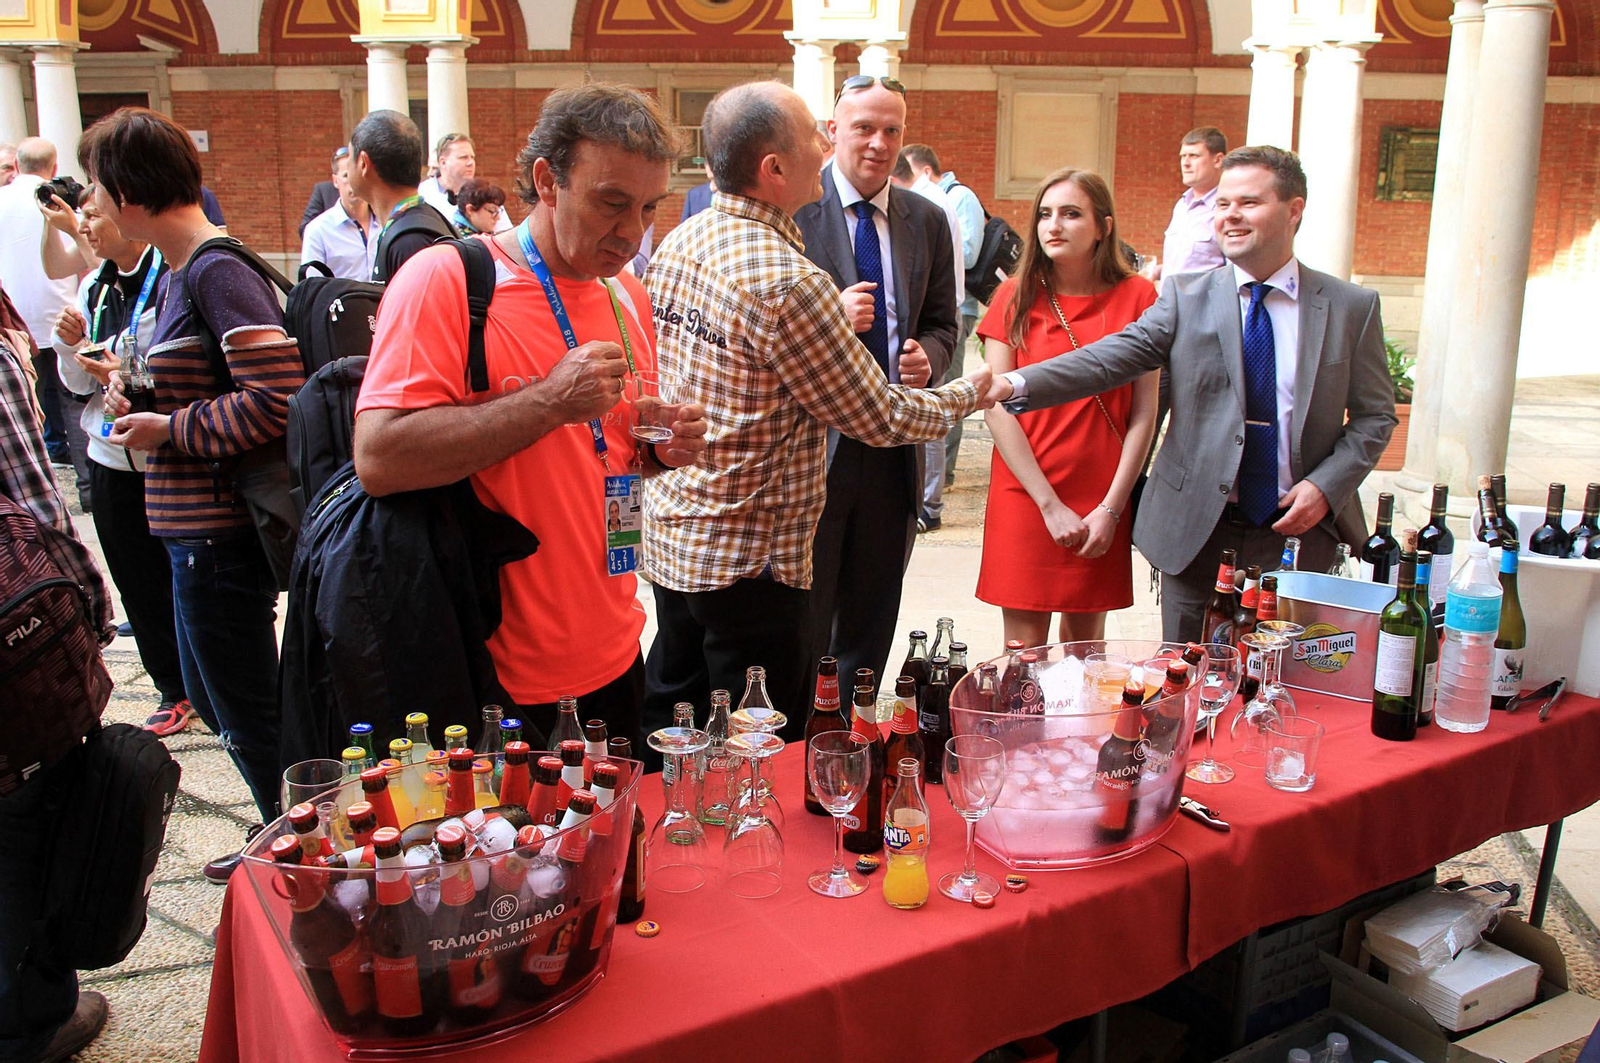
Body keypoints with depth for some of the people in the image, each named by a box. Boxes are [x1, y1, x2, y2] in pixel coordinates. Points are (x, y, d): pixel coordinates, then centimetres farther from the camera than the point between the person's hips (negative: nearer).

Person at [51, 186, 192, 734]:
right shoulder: (93, 287, 11)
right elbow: (80, 383, 16)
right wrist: (72, 345, -3)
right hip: (112, 459, 7)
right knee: (139, 585, 12)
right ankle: (175, 693, 27)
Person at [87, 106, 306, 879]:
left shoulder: (218, 273, -17)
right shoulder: (180, 274, 14)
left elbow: (276, 400, -26)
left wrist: (168, 430, -16)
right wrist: (140, 399, 6)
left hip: (220, 531, -11)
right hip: (196, 526, 11)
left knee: (246, 712, 4)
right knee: (211, 696, 22)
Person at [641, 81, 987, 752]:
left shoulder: (679, 243, 2)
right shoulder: (788, 282, -24)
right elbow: (880, 418, -14)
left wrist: (831, 320, 13)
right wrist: (966, 395, 3)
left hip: (670, 535, 9)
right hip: (749, 562, -9)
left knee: (669, 724, 24)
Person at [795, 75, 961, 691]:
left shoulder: (928, 222, 10)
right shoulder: (789, 209, -5)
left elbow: (941, 325, 15)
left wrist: (927, 357, -8)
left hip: (894, 453, 5)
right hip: (811, 446, -5)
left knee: (870, 628, 17)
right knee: (802, 624, 4)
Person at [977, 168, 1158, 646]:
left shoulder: (1137, 296, 2)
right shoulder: (1016, 297, 1)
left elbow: (1144, 413, 0)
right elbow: (998, 408, -4)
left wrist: (1111, 508, -8)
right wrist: (1050, 504, -10)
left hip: (1104, 503, 1)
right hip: (1025, 496, 0)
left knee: (1086, 639, 11)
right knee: (1024, 648, 1)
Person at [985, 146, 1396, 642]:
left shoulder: (1352, 307, 3)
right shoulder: (1185, 297, 1)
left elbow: (1375, 414, 7)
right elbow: (1116, 355, -12)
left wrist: (1326, 486, -9)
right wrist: (1017, 384, -29)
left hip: (1299, 532, 1)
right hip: (1198, 530, 0)